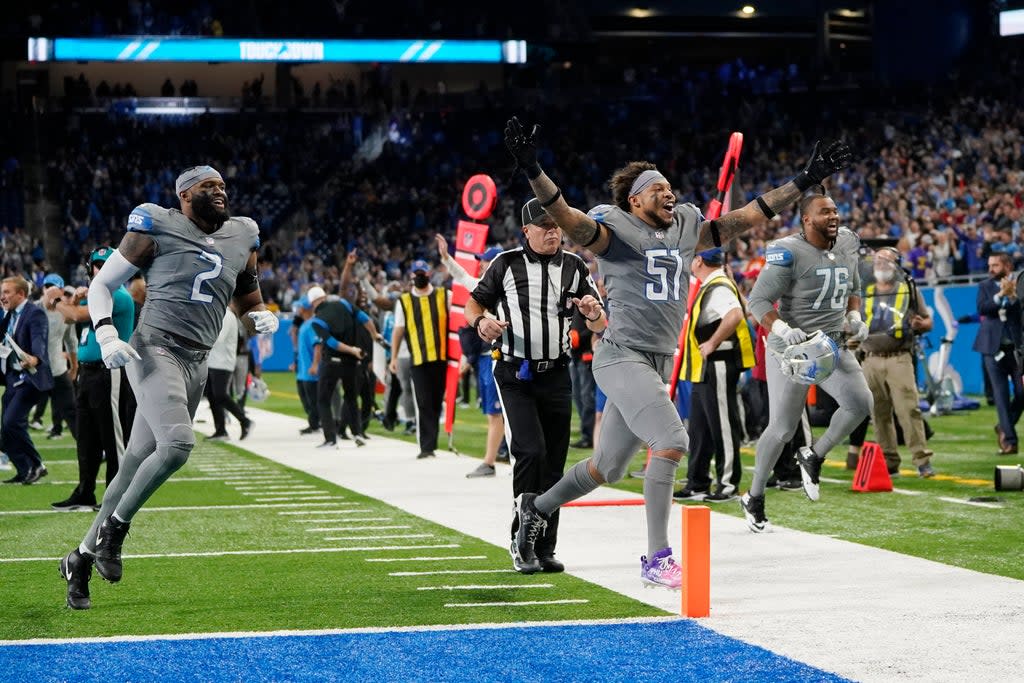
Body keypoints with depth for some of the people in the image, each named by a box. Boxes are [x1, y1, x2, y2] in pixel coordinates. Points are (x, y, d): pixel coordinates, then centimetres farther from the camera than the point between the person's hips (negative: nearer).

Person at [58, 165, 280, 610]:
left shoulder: (239, 241, 15)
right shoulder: (158, 229, -2)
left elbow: (250, 306, 26)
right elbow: (101, 285, 2)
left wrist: (262, 318, 2)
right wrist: (106, 335, -14)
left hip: (196, 364, 6)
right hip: (155, 349, -6)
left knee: (137, 465, 6)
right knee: (177, 442, -26)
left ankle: (82, 558, 15)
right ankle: (113, 528, -7)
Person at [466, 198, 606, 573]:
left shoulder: (574, 267, 6)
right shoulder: (507, 264, -1)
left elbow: (601, 327, 5)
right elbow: (473, 304, 7)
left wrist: (592, 312, -19)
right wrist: (481, 321, -16)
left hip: (556, 376, 3)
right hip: (515, 376, -3)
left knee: (553, 464, 5)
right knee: (531, 451, -18)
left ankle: (544, 548, 15)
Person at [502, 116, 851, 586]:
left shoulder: (687, 230, 14)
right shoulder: (614, 230, -5)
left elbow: (750, 216, 16)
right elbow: (568, 219, -23)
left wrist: (804, 181, 12)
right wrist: (532, 171, -39)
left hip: (659, 364, 7)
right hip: (622, 358, -7)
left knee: (608, 467, 13)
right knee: (671, 442, -22)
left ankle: (536, 508, 36)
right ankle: (657, 560, -18)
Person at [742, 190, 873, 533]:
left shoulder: (847, 244, 5)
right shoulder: (789, 253, -17)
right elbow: (758, 301, -19)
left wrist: (854, 318, 3)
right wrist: (783, 330, -34)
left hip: (833, 345, 6)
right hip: (792, 347, -5)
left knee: (860, 403, -17)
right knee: (782, 428, -1)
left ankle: (814, 456, 9)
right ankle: (754, 498, 19)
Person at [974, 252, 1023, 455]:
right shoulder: (985, 287, 8)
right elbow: (981, 308, -8)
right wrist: (1001, 294, -17)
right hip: (994, 347, 0)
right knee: (1001, 395, -2)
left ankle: (1004, 428, 24)